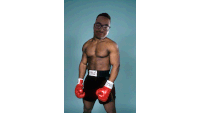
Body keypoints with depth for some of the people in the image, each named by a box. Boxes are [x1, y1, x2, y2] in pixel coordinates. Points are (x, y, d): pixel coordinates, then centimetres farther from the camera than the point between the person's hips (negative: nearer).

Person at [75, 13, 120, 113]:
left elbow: (116, 65, -16)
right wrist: (79, 82, 1)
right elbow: (83, 63, 11)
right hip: (89, 80, 5)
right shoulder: (87, 45, 8)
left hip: (104, 79, -5)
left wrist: (108, 87, -24)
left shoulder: (112, 45, -10)